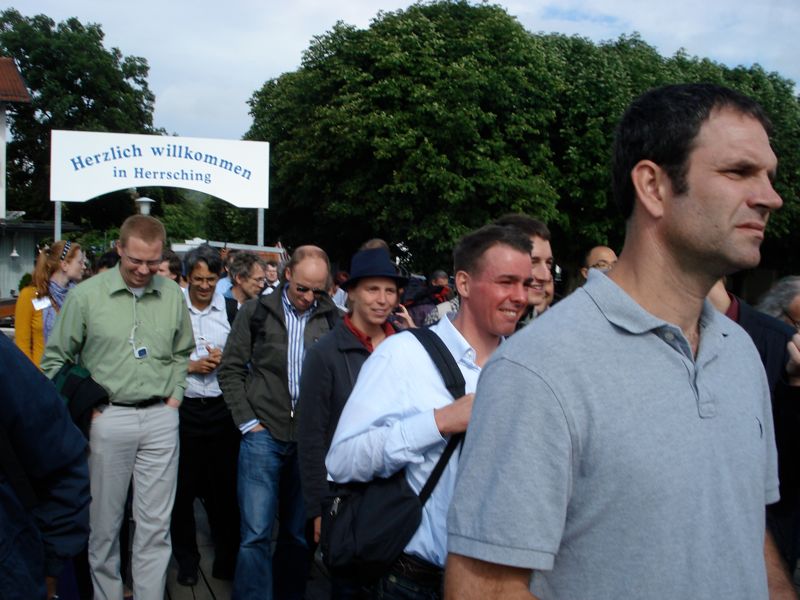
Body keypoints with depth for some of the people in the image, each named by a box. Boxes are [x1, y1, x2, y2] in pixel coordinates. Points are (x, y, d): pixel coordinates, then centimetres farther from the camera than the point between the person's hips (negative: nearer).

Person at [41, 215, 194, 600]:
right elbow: (56, 359, 3)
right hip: (106, 419, -2)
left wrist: (174, 396, 6)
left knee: (156, 524, 6)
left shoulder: (173, 296, 3)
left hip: (161, 419, 2)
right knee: (104, 522, 9)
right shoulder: (85, 296, -5)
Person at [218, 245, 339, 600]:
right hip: (264, 434, -1)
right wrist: (247, 421, -1)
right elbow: (230, 370, 5)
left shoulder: (332, 318, 1)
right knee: (256, 534, -2)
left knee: (300, 532, 11)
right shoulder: (257, 311, 1)